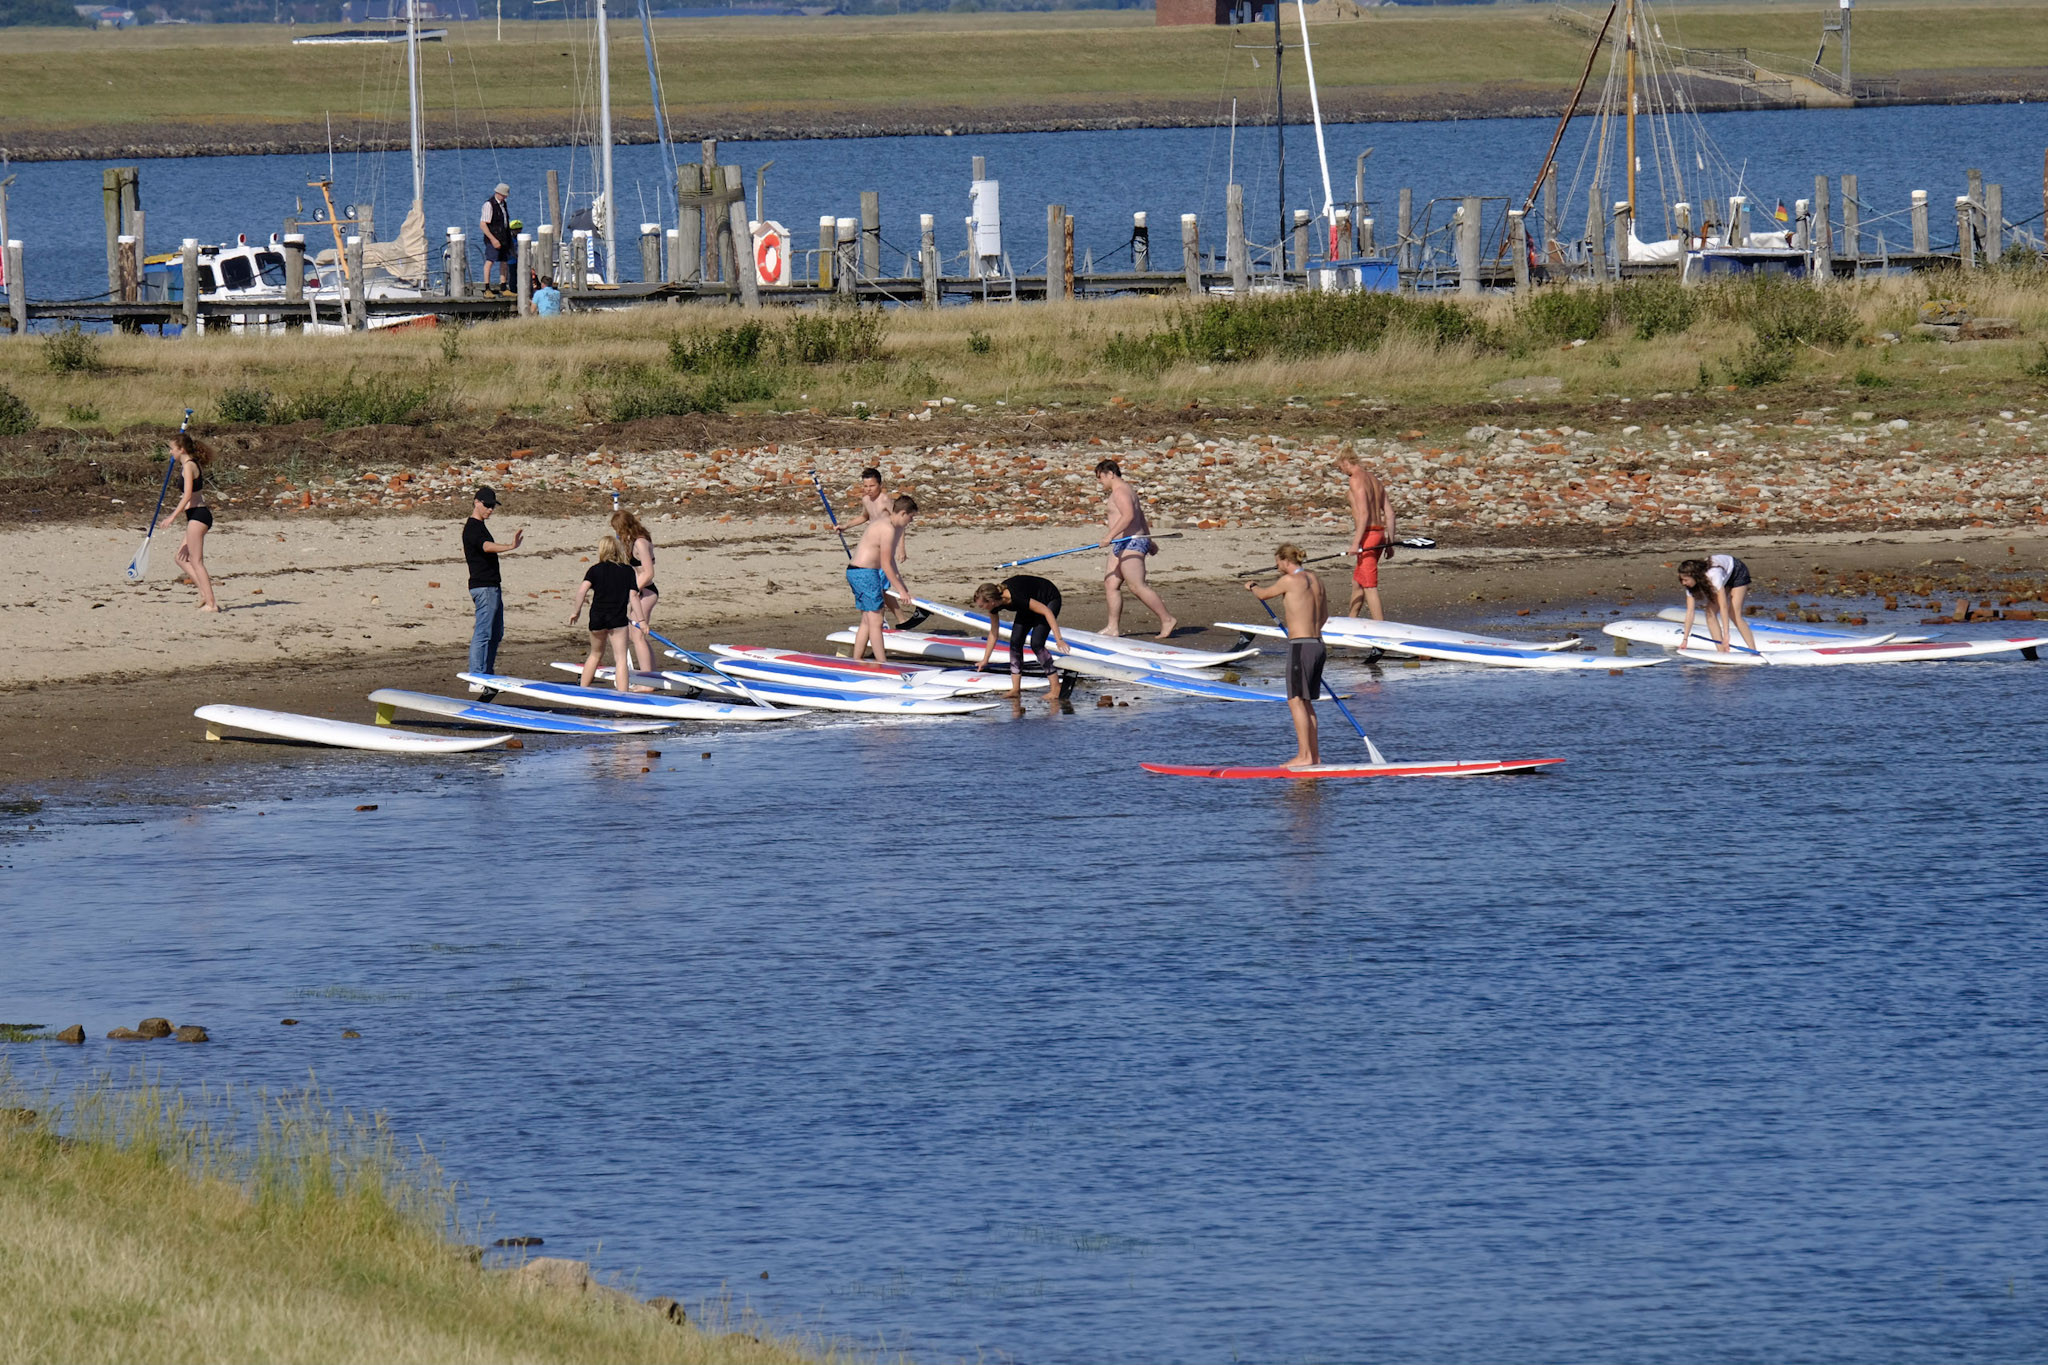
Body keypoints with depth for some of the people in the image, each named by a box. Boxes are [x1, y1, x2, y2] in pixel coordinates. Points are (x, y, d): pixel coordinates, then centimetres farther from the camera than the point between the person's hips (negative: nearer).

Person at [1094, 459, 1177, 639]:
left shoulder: (1120, 491, -12)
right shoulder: (1126, 490, 21)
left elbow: (1128, 515, -27)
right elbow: (1141, 517, 29)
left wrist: (1110, 536, -33)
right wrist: (1149, 541, 37)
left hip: (1131, 543, -11)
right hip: (1121, 547, 11)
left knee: (1138, 587, -12)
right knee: (1111, 584, 5)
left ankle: (1167, 620, -9)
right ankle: (1114, 626, 3)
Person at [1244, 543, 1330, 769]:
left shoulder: (1289, 581, -11)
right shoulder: (1315, 580, 12)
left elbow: (1263, 595, 5)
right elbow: (1324, 614, 23)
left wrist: (1252, 586, 27)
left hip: (1300, 646, -8)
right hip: (1317, 644, 9)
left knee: (1296, 701, -6)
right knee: (1306, 702, 15)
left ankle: (1304, 756, -10)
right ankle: (1314, 755, 15)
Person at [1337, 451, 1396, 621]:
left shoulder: (1357, 479, -10)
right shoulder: (1375, 479, 18)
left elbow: (1364, 513, -20)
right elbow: (1390, 513, 17)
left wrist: (1356, 543, -22)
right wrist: (1390, 543, 20)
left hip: (1367, 536, -9)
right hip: (1380, 534, 9)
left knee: (1369, 586, -9)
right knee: (1357, 581, 20)